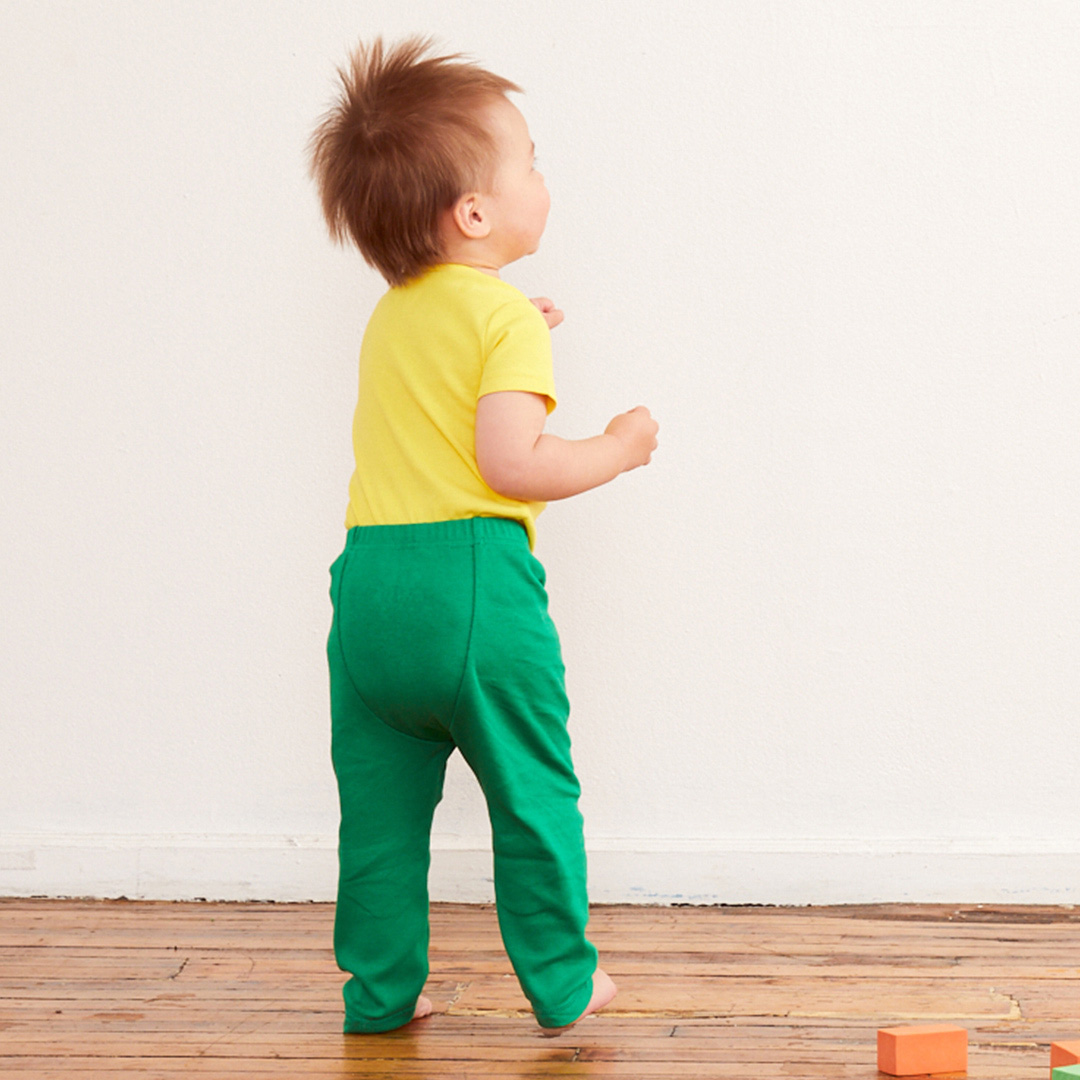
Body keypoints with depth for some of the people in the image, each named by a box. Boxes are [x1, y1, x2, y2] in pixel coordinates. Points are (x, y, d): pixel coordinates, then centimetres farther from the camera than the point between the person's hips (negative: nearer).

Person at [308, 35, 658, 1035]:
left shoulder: (392, 315, 15)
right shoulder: (505, 315, -9)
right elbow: (509, 462, -19)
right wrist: (617, 449, -4)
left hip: (369, 579, 7)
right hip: (475, 581, -6)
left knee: (381, 806, 14)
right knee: (534, 795, 9)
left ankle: (381, 990, 22)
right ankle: (561, 981, 20)